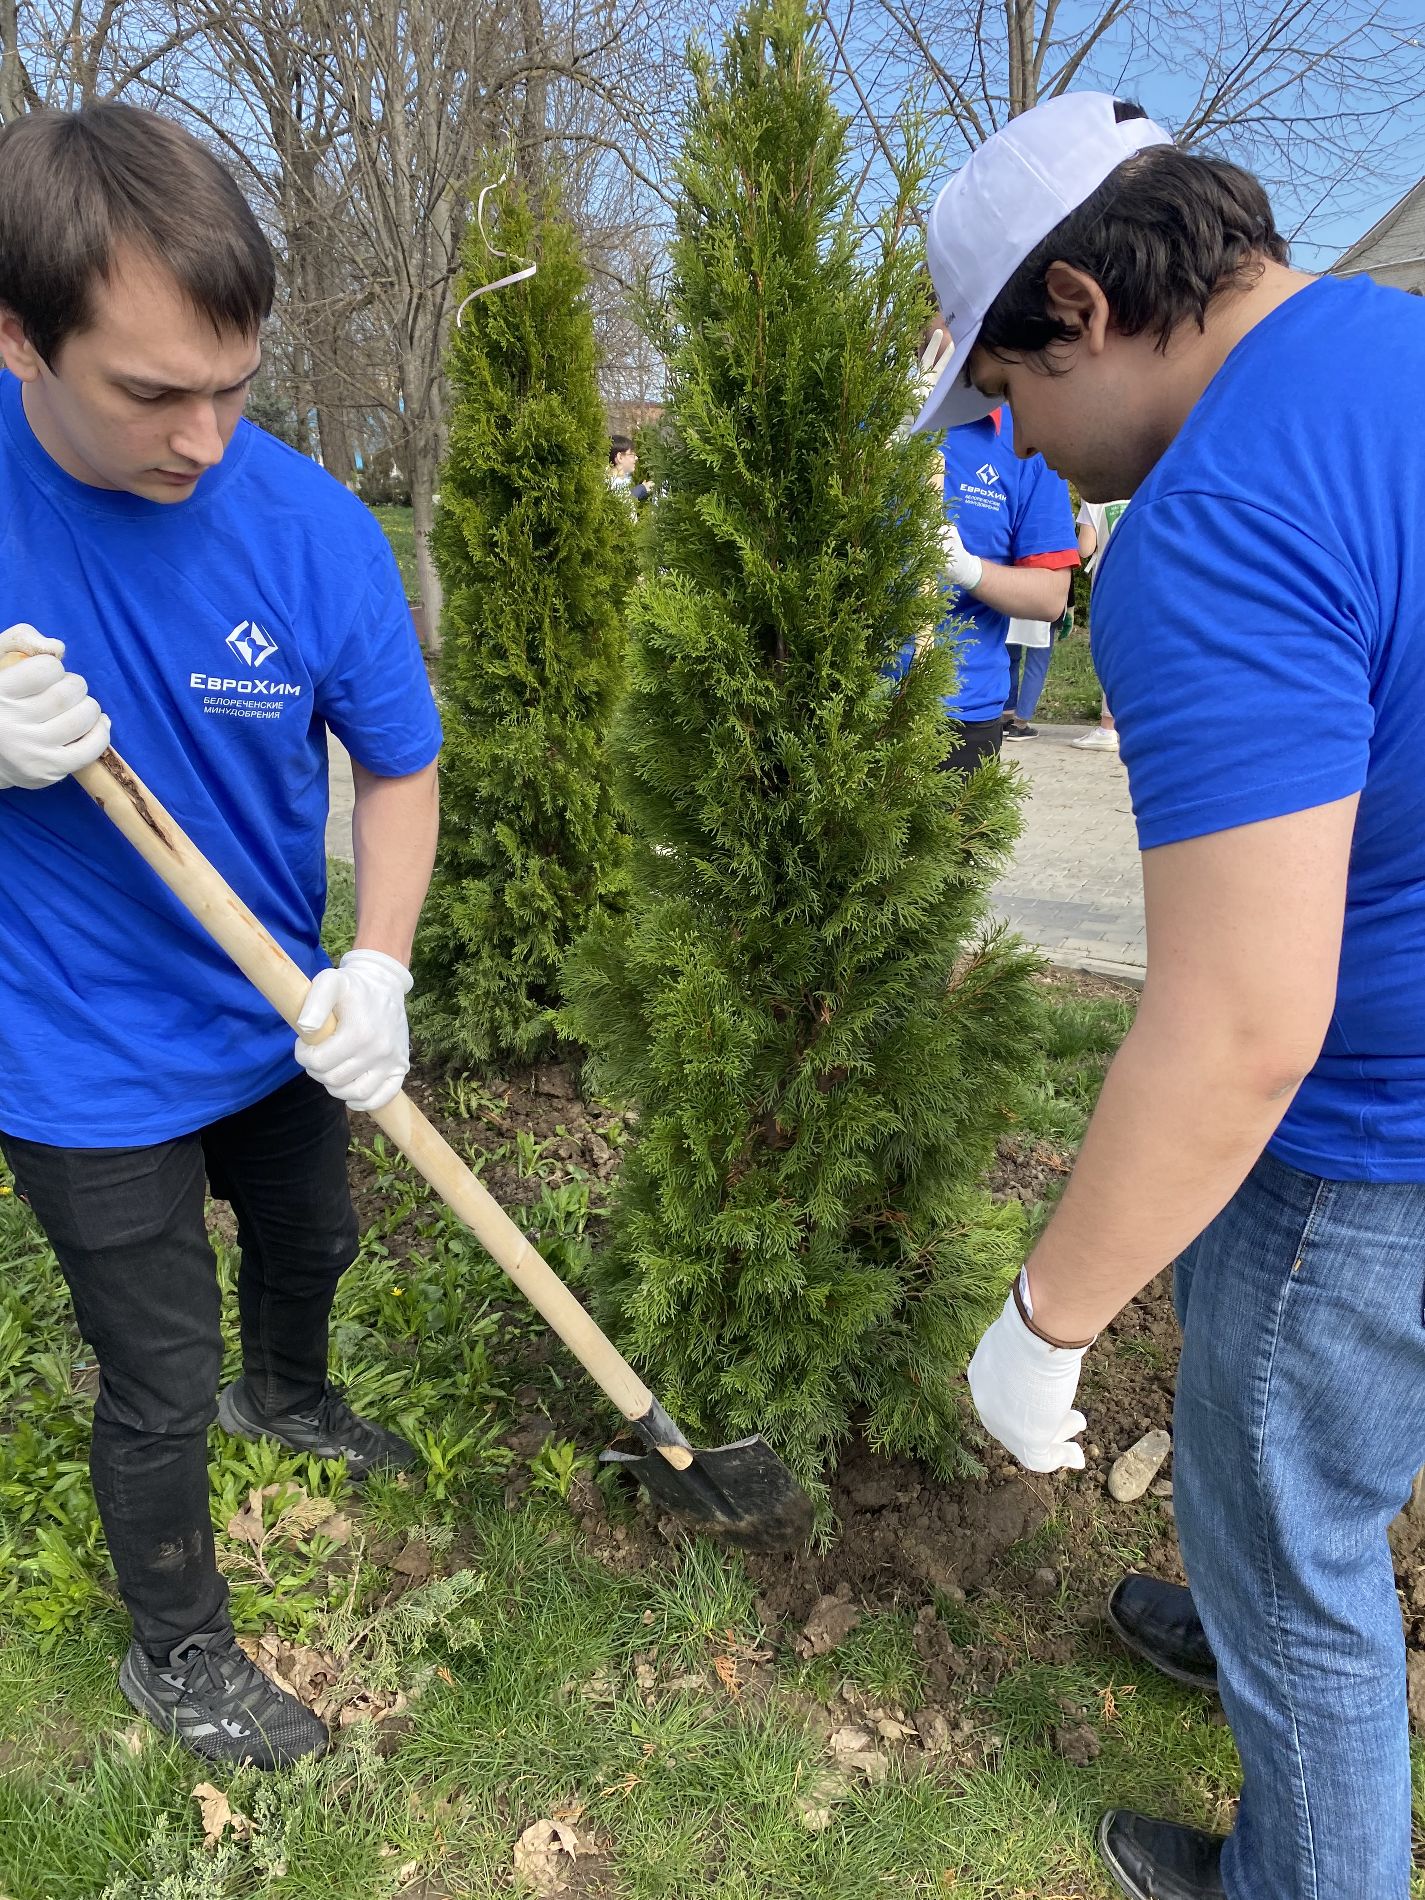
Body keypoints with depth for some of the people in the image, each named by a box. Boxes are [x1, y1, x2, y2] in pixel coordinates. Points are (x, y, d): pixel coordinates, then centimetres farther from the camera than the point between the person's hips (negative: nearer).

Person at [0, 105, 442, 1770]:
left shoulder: (310, 529, -17)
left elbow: (398, 763, -6)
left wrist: (377, 970, -21)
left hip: (281, 1023, 4)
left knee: (310, 1242, 28)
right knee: (160, 1383, 10)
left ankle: (288, 1397, 64)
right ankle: (173, 1652, 40)